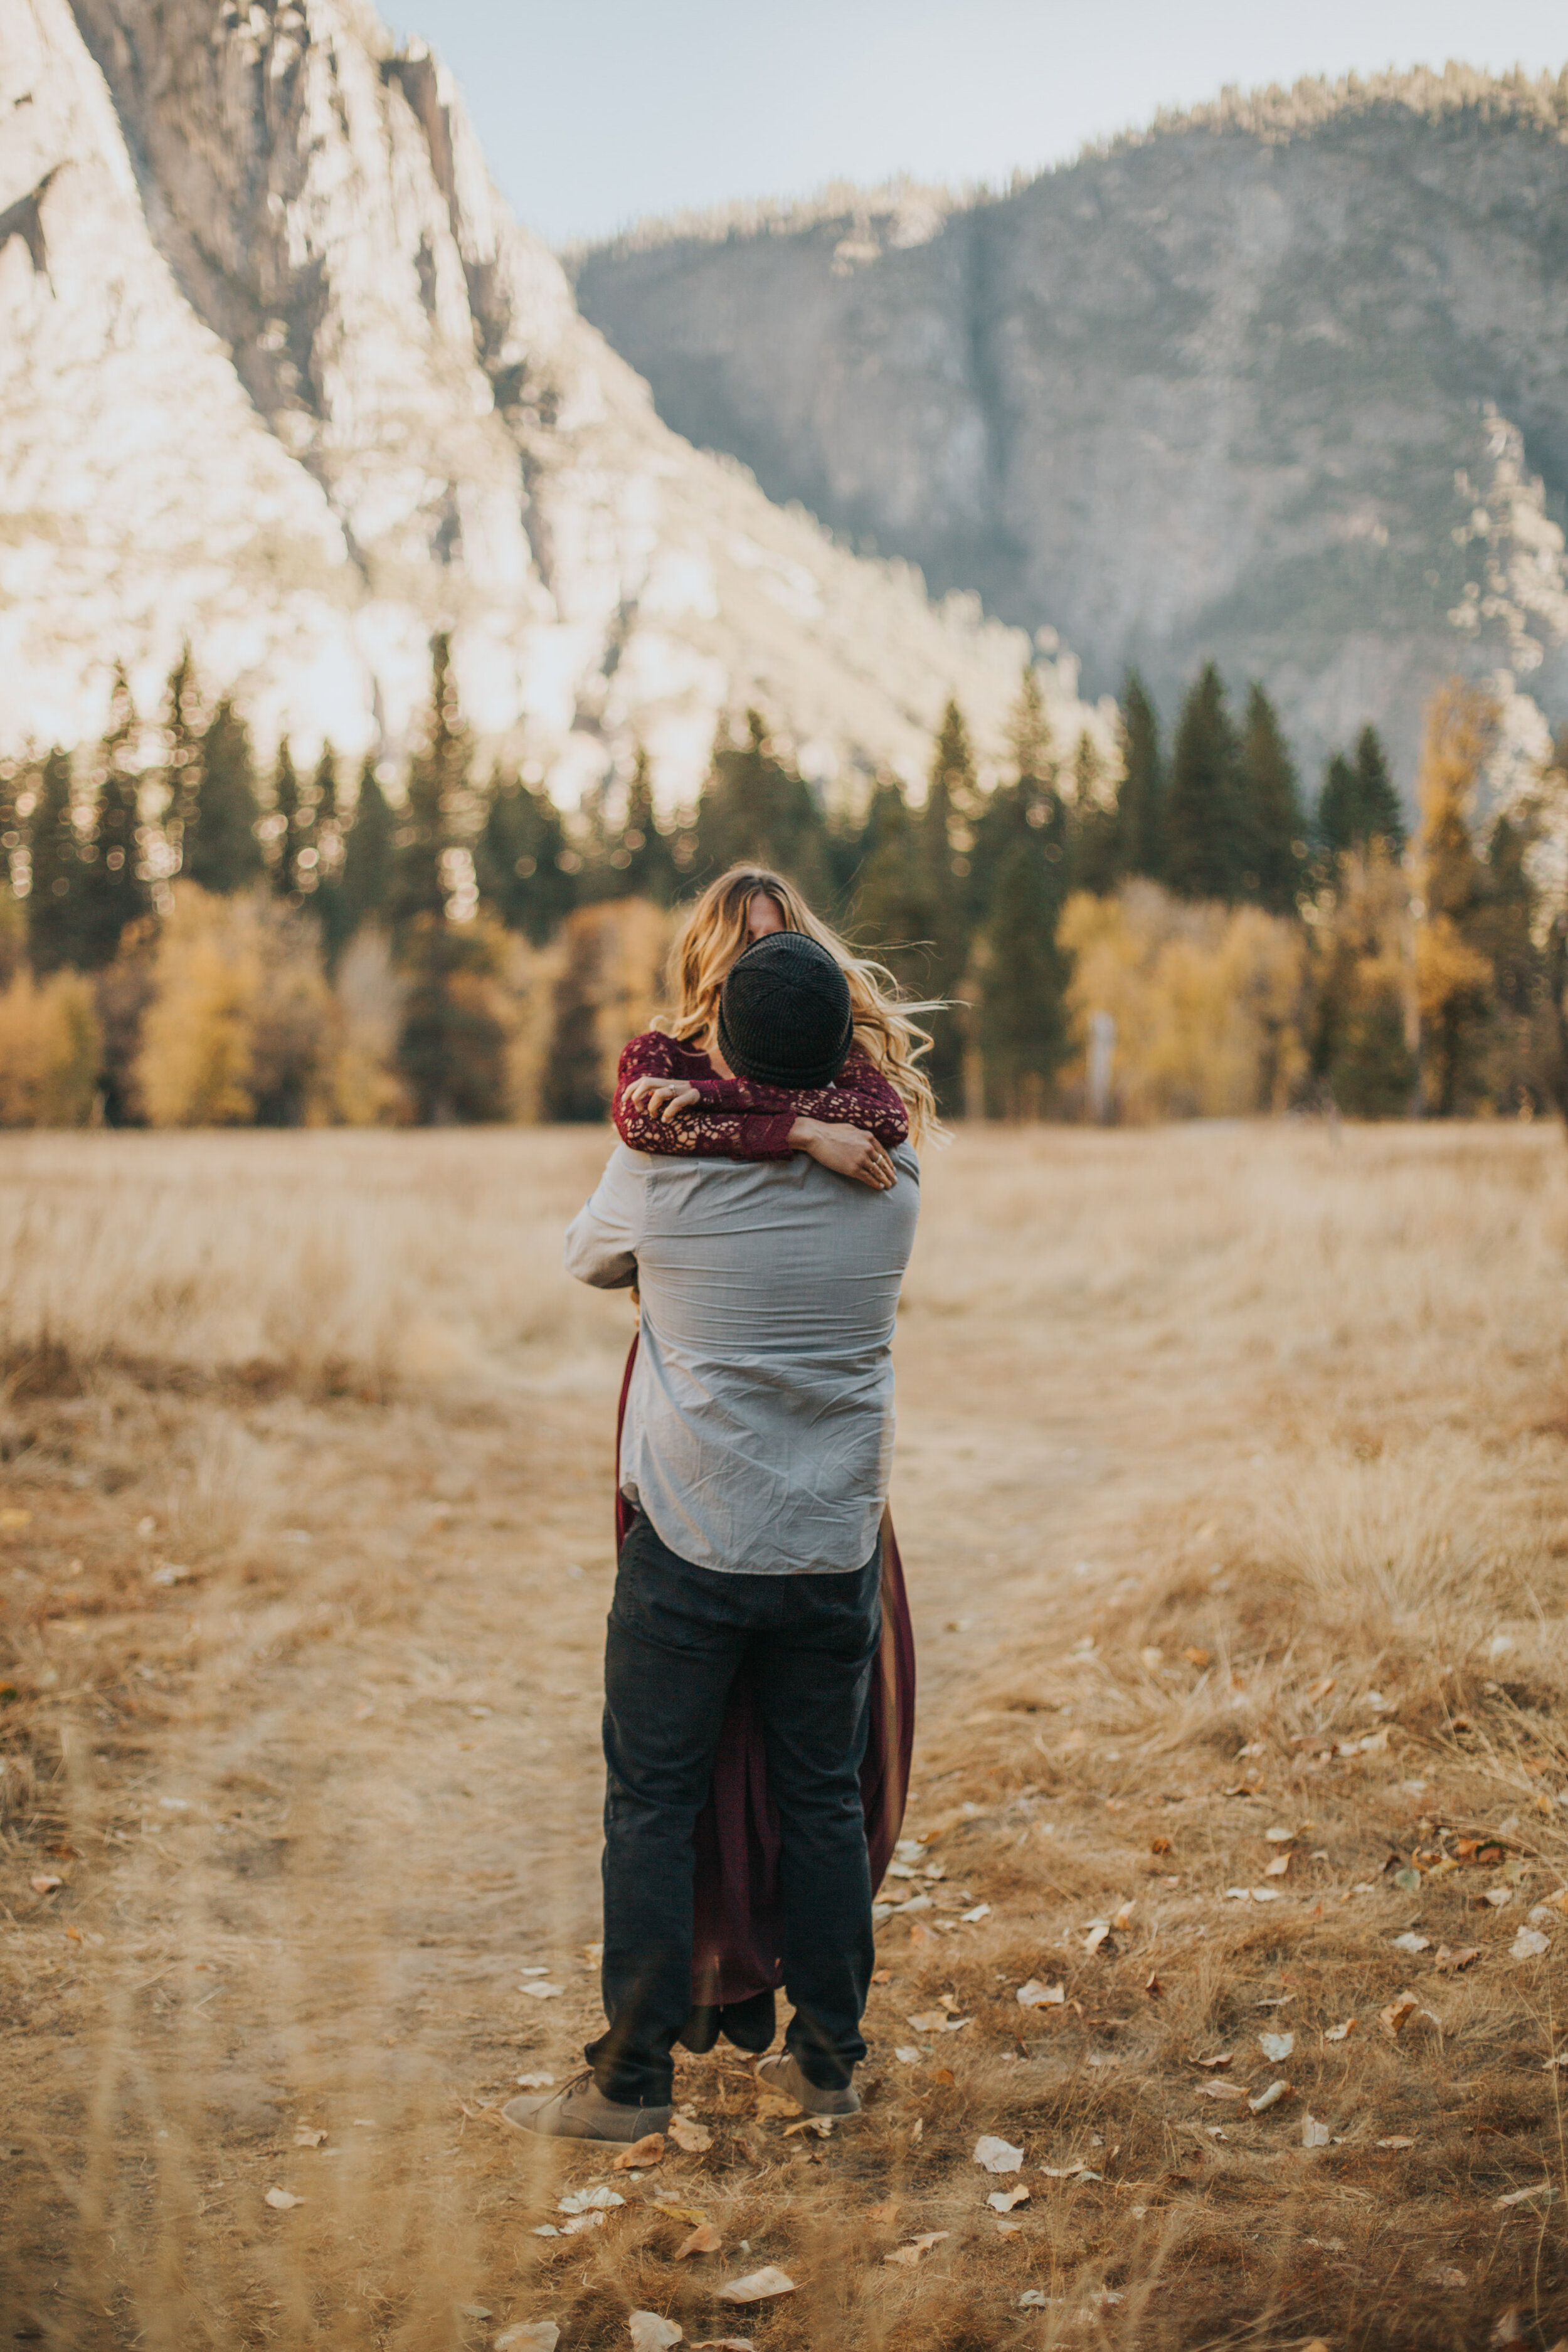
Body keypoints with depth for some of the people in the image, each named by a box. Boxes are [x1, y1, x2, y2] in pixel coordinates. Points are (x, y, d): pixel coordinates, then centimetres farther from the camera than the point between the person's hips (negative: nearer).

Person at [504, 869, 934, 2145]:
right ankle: (829, 2057, 22)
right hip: (837, 1546, 3)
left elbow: (590, 1257, 8)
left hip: (692, 1545, -2)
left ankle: (634, 2076, 11)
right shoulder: (891, 1173, -6)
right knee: (828, 1798, 13)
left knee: (653, 1803, 7)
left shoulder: (662, 1166, -11)